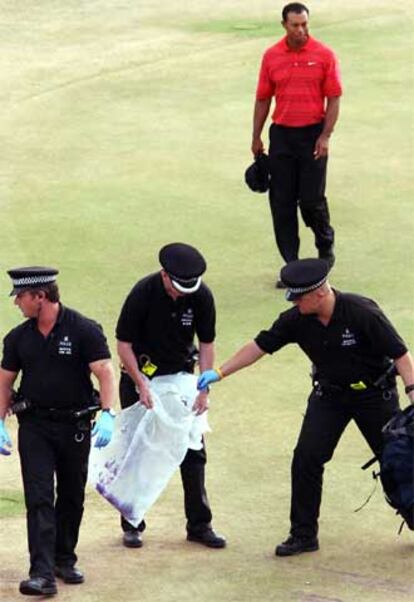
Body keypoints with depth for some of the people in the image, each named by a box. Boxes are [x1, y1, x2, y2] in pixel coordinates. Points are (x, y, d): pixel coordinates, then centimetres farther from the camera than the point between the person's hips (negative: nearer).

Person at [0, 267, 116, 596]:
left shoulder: (84, 330, -8)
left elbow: (105, 372, -13)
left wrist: (108, 416, -25)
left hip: (75, 426, -1)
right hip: (34, 427, 1)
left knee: (72, 498, 11)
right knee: (39, 498, -10)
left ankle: (65, 561, 29)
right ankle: (42, 574, -17)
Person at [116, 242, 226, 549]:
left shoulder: (201, 296, -14)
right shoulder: (143, 293, -22)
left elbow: (206, 344, -3)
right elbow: (124, 343, -14)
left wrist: (204, 389, -10)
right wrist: (141, 385, -18)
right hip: (141, 376, -3)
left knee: (193, 451, 1)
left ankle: (199, 524, 9)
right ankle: (132, 525, 10)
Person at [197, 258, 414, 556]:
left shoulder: (362, 313, -27)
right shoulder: (297, 320, -14)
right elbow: (260, 346, -6)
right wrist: (219, 373, -11)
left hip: (374, 394, -4)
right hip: (329, 394, 4)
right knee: (307, 458, -6)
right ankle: (304, 535, 4)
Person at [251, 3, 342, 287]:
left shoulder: (324, 55, -5)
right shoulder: (271, 56, 3)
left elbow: (333, 99, -4)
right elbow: (263, 99, 10)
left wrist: (325, 136, -11)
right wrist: (256, 138, 10)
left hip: (312, 134, -3)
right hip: (281, 134, 3)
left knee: (312, 200, -4)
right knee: (281, 202, 1)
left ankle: (326, 245, 25)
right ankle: (291, 264, 9)